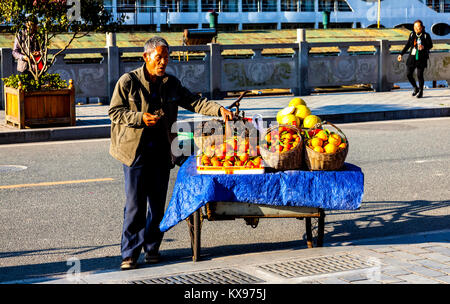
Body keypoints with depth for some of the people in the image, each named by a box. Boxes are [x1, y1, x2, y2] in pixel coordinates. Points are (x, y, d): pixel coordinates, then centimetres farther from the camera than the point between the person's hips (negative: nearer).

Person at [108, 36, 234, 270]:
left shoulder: (171, 84, 11)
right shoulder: (128, 81, -2)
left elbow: (193, 102, 6)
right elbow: (114, 112, -2)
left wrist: (218, 110, -10)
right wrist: (140, 118, -16)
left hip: (161, 150, 4)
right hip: (135, 149, -4)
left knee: (157, 203, 6)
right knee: (135, 203, -6)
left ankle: (152, 248, 18)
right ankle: (129, 253, 0)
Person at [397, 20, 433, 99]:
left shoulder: (426, 35, -6)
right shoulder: (412, 34, 6)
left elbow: (430, 45, -3)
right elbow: (407, 45, 13)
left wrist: (424, 47, -23)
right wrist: (401, 54, 11)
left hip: (421, 58, -4)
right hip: (412, 57, 4)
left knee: (420, 75, -5)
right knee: (408, 74, 1)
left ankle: (421, 91, 15)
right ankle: (415, 88, 25)